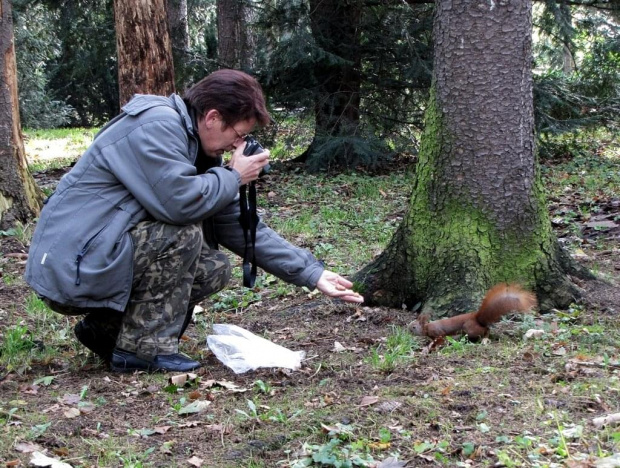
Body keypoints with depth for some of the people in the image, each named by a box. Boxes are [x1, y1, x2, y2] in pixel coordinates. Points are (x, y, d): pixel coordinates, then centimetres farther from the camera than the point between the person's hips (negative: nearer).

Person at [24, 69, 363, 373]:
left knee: (214, 270, 5)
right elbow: (181, 201, -31)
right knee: (185, 233, -23)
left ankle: (105, 328, 12)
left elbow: (239, 226, 9)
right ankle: (144, 347, -12)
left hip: (104, 256, 9)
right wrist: (234, 177, -11)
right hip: (71, 269, -9)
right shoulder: (156, 124, -17)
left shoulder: (195, 147, 11)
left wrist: (312, 274, 4)